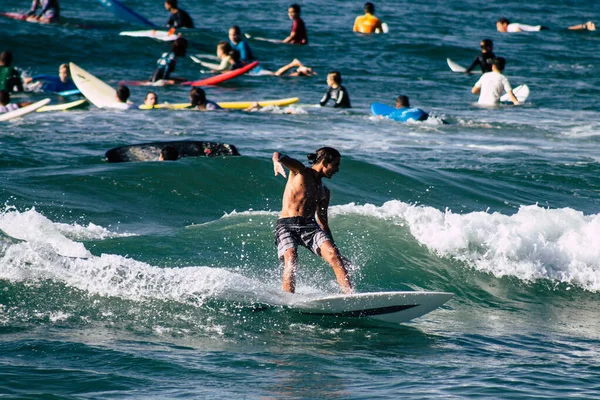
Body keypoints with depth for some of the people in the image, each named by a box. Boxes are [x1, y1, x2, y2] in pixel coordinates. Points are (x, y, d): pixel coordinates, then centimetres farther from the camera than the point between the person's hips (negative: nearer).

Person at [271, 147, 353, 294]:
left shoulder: (324, 192, 23)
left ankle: (349, 295, -28)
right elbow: (278, 155, -11)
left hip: (310, 226, 5)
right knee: (291, 260, -29)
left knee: (333, 255, -20)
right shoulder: (300, 171, 7)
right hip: (286, 226, -4)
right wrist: (277, 161, -38)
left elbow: (323, 223, 27)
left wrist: (335, 251, 23)